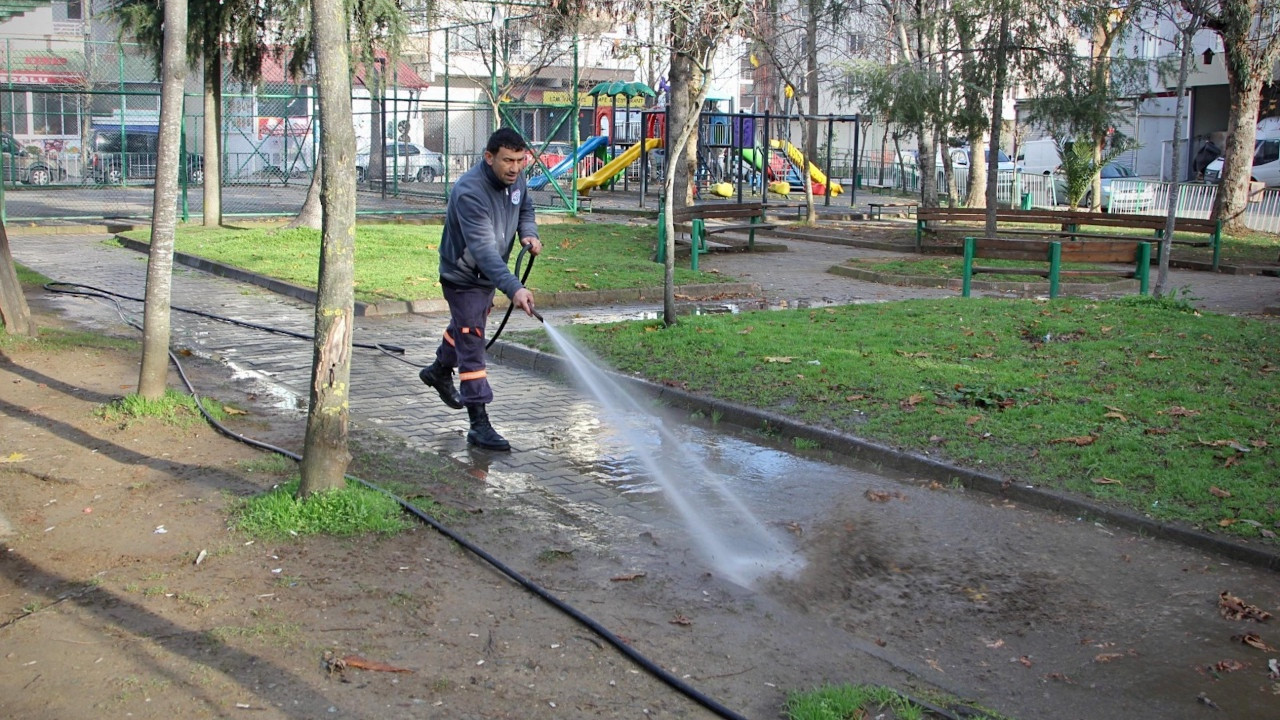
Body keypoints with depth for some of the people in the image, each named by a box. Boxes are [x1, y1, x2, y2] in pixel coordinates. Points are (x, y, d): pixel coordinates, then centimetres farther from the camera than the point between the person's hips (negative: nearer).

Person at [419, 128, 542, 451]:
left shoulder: (515, 178, -9)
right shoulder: (469, 192, -34)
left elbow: (525, 207, 14)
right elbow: (483, 249, -43)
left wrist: (528, 233, -9)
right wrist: (514, 288, -54)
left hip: (489, 274, 9)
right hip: (463, 276, -8)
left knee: (465, 327, 29)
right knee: (472, 345, -10)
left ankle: (439, 371, 57)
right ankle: (479, 425, -8)